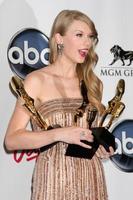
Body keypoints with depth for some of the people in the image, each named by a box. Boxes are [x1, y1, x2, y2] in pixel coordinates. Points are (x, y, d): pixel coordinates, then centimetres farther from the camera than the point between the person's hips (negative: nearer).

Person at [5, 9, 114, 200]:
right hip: (53, 182, -4)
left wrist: (103, 146, 1)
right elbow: (12, 139, -11)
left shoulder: (93, 83, 7)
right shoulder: (37, 80, -7)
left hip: (91, 180, 4)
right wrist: (59, 134, -21)